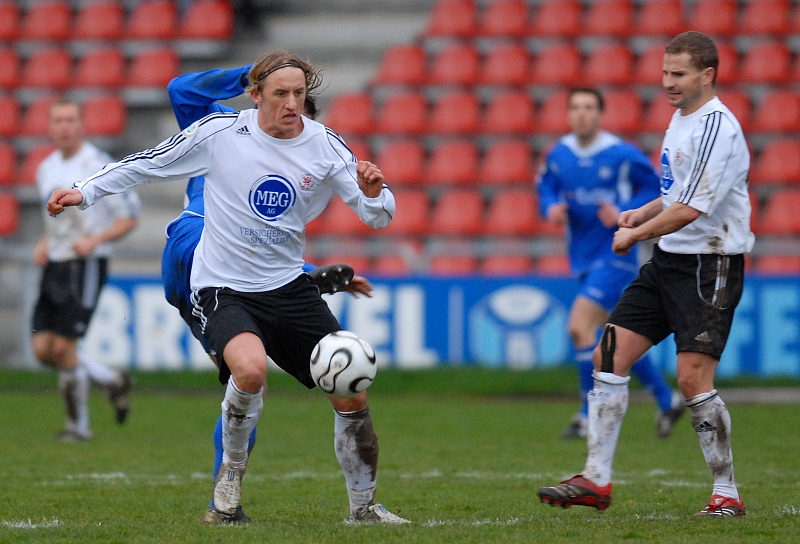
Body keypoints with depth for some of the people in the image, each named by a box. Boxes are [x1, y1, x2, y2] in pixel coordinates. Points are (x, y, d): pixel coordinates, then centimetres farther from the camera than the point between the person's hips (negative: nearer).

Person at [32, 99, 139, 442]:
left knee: (63, 347, -12)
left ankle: (78, 424, 6)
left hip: (87, 265, -7)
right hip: (54, 266, 7)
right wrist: (43, 246, 9)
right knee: (43, 349, -1)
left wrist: (95, 240, -21)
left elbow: (129, 218, -8)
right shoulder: (46, 169, 13)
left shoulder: (99, 165, -9)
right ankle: (113, 382, 20)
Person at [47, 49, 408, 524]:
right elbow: (150, 164, 4)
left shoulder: (325, 146, -4)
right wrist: (85, 192, 4)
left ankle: (364, 506, 19)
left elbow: (379, 216, -5)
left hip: (290, 287, 4)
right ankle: (232, 470, -6)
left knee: (352, 397, -2)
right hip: (224, 289, -3)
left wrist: (374, 193, -28)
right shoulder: (220, 133, -10)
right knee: (250, 369, -34)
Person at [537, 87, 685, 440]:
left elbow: (654, 189, -2)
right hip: (583, 259, 6)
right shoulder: (559, 155, 3)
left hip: (615, 255, -6)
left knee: (579, 326, -18)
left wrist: (624, 213, -17)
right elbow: (546, 187, 18)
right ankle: (666, 400, 29)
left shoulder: (622, 155, -11)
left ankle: (590, 417, -10)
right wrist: (551, 208, -4)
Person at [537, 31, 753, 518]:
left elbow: (692, 209, -22)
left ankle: (727, 493, -3)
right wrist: (646, 213, 12)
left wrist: (635, 235, -10)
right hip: (669, 260, 9)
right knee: (610, 355, 2)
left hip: (710, 267, -9)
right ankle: (596, 480, 6)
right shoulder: (682, 117, 13)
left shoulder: (717, 127, -17)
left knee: (694, 378, -15)